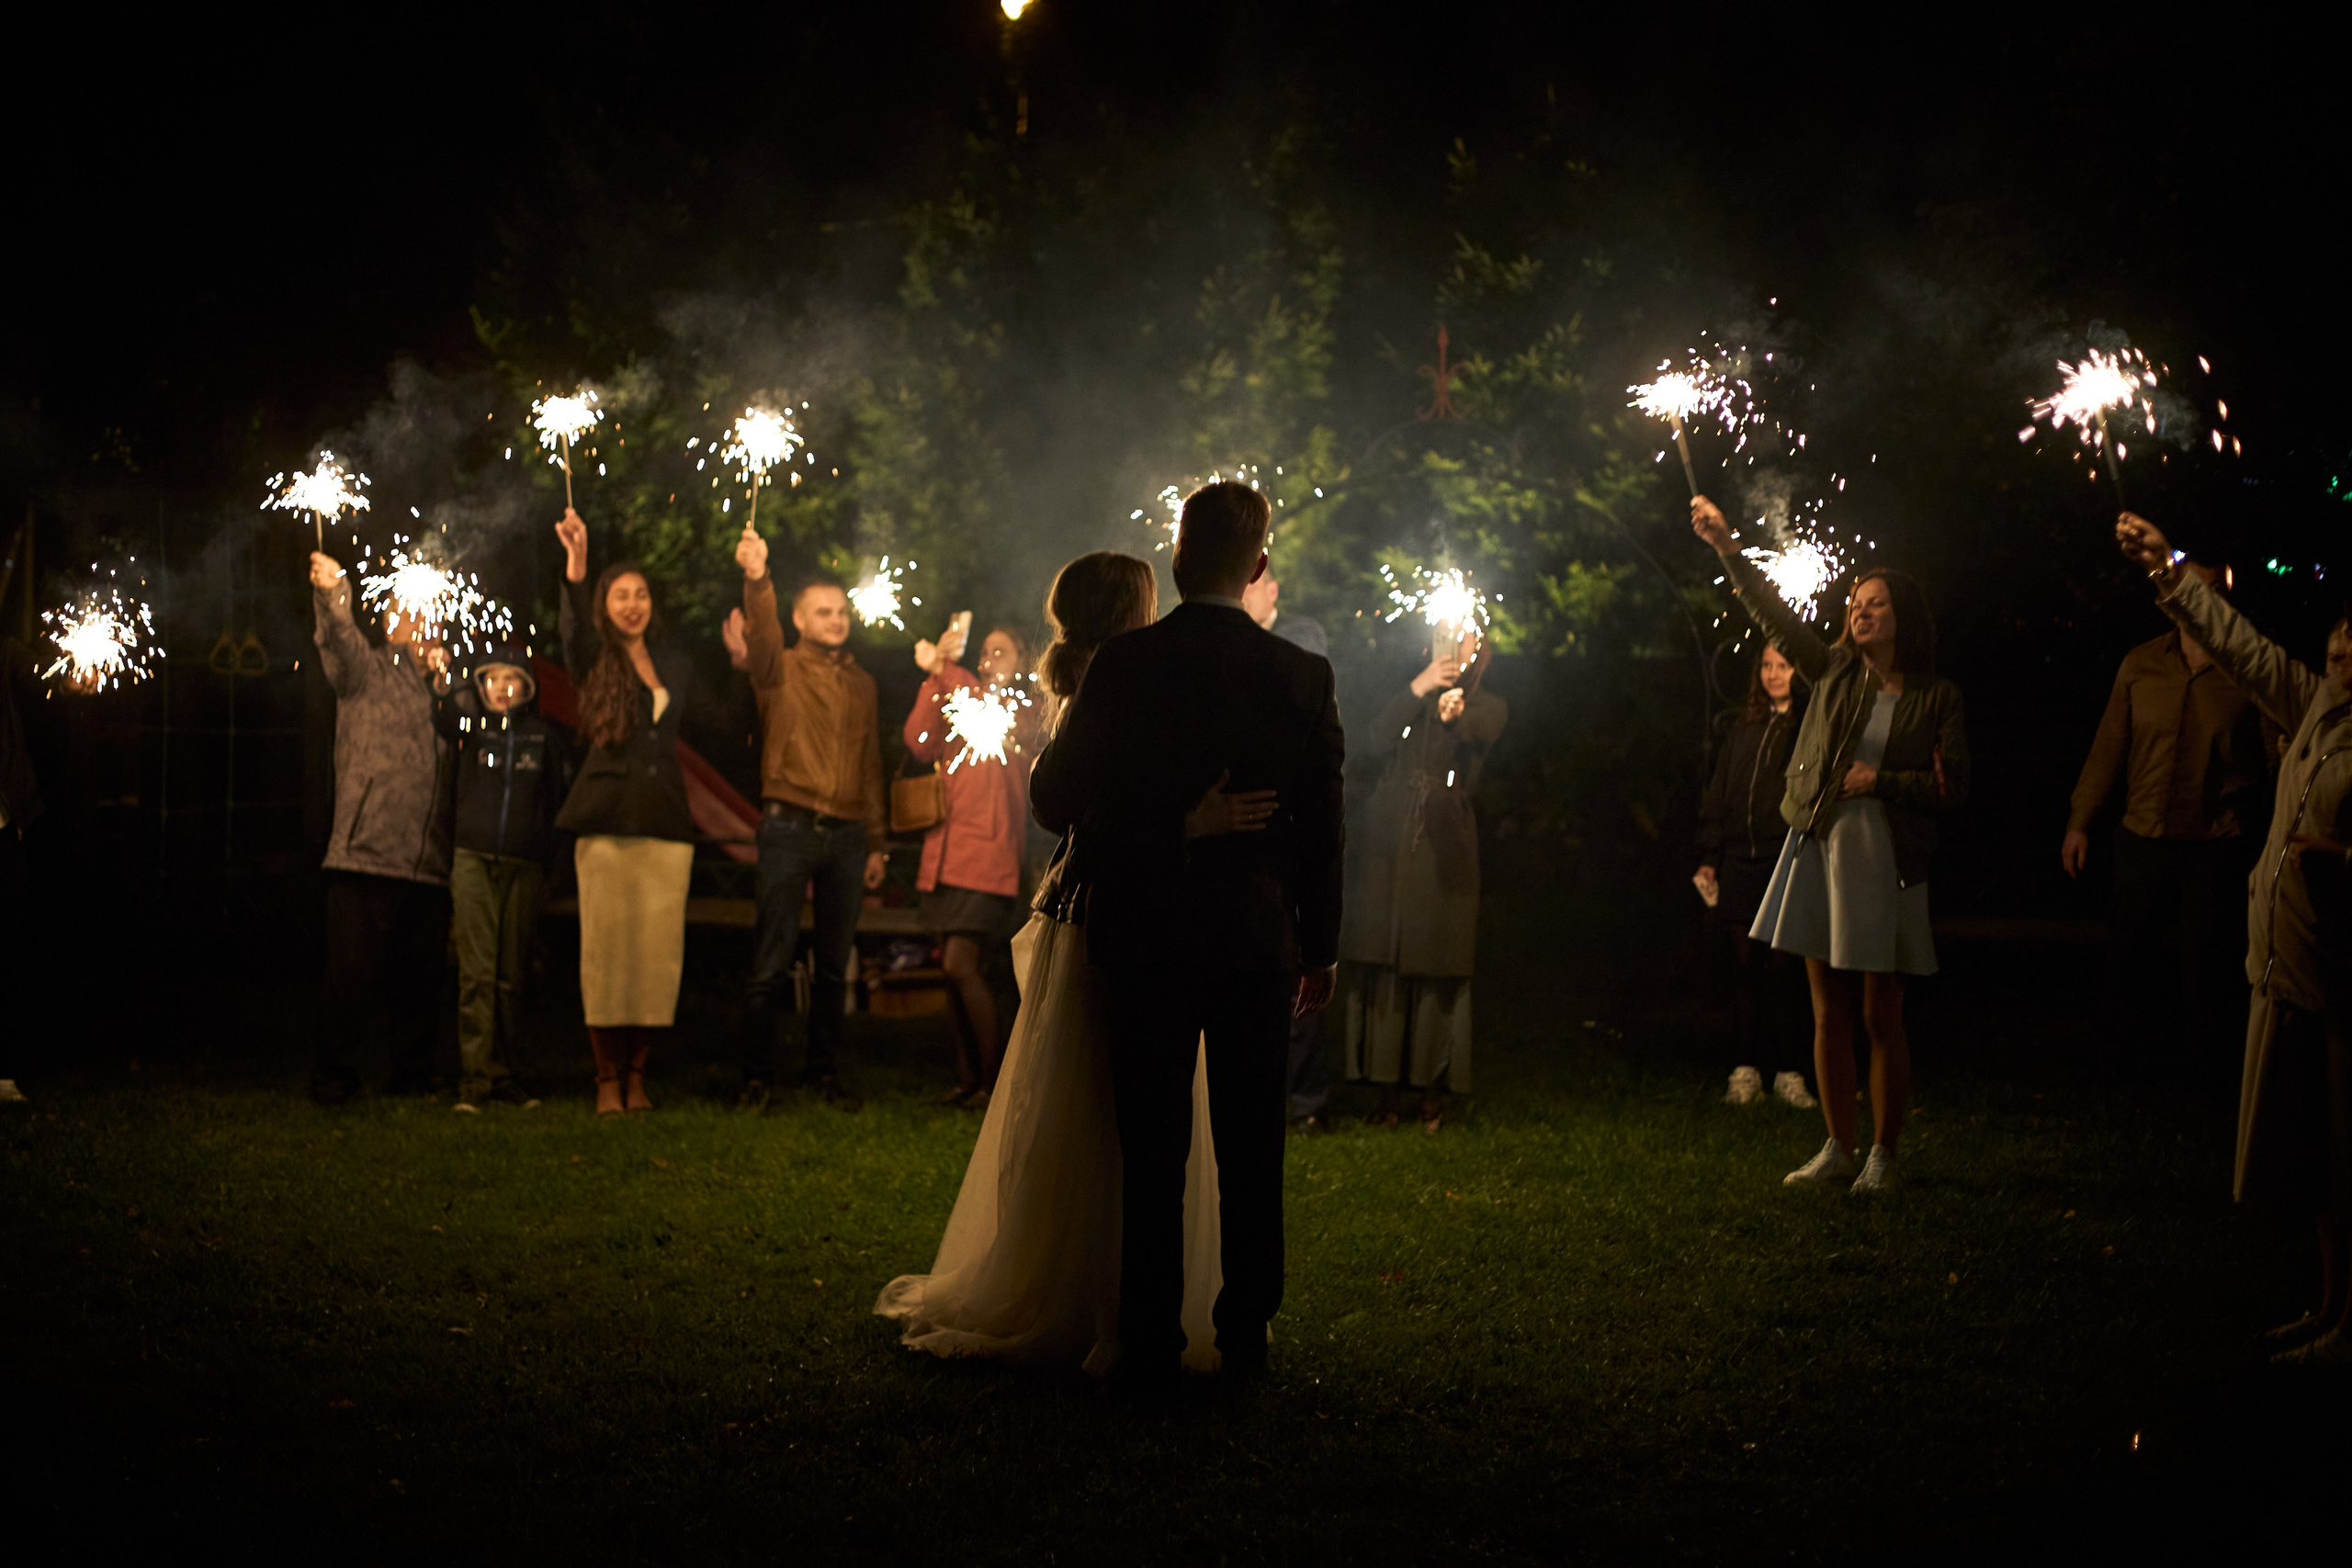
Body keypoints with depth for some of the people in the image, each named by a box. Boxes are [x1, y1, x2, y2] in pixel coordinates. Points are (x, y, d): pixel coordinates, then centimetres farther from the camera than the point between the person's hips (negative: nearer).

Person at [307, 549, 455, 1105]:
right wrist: (332, 592, -36)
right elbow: (338, 642, -19)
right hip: (366, 853, -5)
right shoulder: (368, 672, 6)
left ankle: (412, 1077, 17)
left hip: (430, 866, 5)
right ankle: (332, 1080, 2)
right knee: (354, 975, -7)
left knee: (420, 978, 7)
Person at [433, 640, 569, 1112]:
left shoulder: (544, 733, 7)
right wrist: (441, 690, -35)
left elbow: (556, 797, 7)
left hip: (523, 865, 2)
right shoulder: (472, 725, 2)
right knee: (477, 970, -9)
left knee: (511, 975, 5)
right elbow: (444, 721, -17)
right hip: (474, 860, -2)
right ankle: (474, 1077, -10)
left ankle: (500, 1071, 12)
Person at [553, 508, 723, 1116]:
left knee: (657, 952, -1)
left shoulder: (675, 666, 16)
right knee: (606, 949, -5)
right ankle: (607, 1079, 1)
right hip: (606, 825, -3)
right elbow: (573, 629, -18)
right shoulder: (594, 663, 4)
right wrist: (576, 564, -34)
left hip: (665, 824, 3)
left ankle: (637, 1075, 8)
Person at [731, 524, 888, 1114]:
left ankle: (823, 1073, 15)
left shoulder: (861, 684, 17)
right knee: (773, 961, -5)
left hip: (847, 834, 4)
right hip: (790, 827, -4)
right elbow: (761, 636, -21)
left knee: (835, 964, 7)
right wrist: (757, 580, -40)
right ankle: (756, 1077, 1)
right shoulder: (781, 669, 2)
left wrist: (876, 842, 15)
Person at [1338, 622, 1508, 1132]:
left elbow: (1478, 733, -15)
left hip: (1444, 845, -2)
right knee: (1382, 969, -1)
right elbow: (1374, 746, -1)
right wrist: (1417, 690, -8)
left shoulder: (1488, 707, 11)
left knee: (1437, 971, -3)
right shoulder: (1406, 700, 18)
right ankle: (1385, 1093, 3)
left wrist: (1455, 713, -39)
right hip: (1387, 845, 2)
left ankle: (1433, 1094, 4)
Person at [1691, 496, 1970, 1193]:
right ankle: (1837, 1147, 17)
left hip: (1883, 857, -4)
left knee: (1881, 1016, -1)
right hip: (1816, 847, 4)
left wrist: (1882, 781, -12)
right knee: (1828, 1011, 8)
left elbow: (1954, 789, -2)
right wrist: (1726, 549, -4)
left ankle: (1883, 1154, 10)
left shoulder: (1937, 697, -1)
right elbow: (1774, 615, 4)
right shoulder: (1834, 671, 9)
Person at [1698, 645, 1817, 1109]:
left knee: (1781, 968, -4)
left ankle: (1786, 1072, 3)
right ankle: (1745, 1072, 5)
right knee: (1744, 966, 3)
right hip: (1740, 862, 4)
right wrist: (1709, 857, 13)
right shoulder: (1745, 727, 17)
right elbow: (1718, 795, 17)